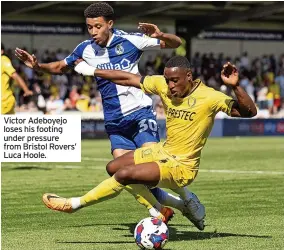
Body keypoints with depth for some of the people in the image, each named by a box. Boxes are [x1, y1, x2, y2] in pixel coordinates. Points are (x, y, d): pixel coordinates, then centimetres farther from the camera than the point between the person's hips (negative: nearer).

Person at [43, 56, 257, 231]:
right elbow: (128, 79, 6)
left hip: (181, 166, -8)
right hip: (163, 151, 8)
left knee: (124, 174, -23)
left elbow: (249, 112, -25)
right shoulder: (163, 85, -5)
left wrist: (235, 86, -41)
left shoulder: (208, 97, -21)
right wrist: (92, 71, 11)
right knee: (113, 167, 12)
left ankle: (75, 204, -4)